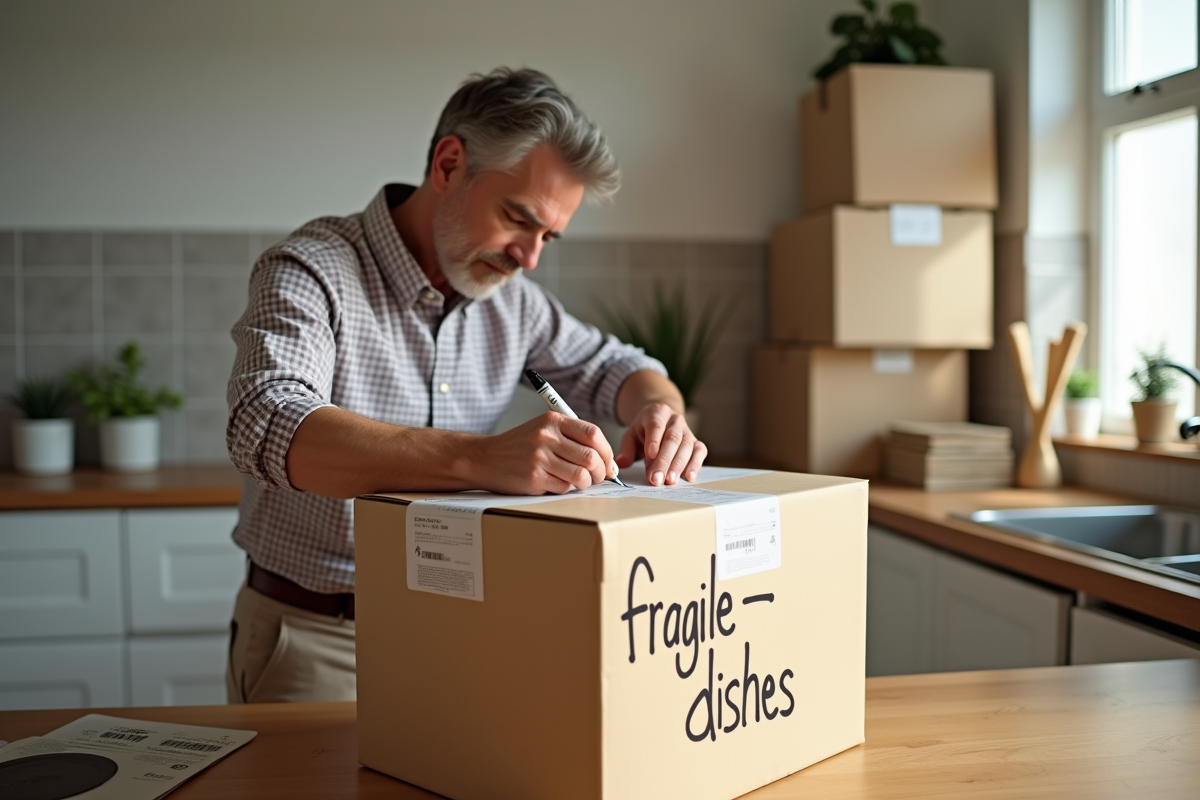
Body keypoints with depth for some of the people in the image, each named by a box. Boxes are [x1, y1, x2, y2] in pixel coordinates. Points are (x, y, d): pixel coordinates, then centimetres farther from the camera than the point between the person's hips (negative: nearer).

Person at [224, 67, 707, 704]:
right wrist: (481, 459, -44)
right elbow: (267, 427, -31)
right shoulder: (310, 273, -14)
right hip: (317, 645, -4)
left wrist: (658, 408, -8)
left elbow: (610, 366, 17)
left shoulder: (507, 296, 4)